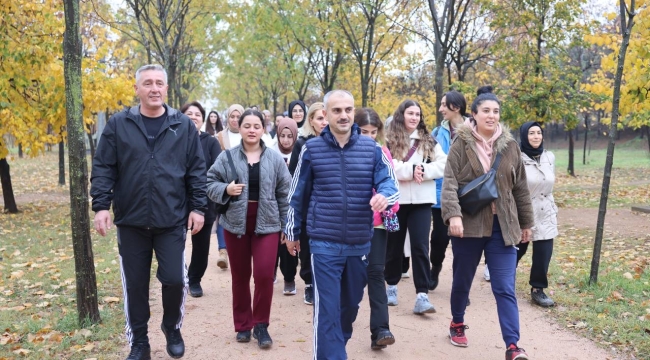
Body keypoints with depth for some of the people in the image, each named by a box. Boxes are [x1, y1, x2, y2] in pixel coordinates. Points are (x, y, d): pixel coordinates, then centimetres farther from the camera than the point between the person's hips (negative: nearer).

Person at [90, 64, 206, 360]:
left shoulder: (183, 126, 2)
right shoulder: (119, 124, 0)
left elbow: (197, 170, 4)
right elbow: (103, 168, 1)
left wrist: (198, 207, -1)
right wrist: (101, 205, -7)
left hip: (172, 220, 0)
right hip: (131, 221, 1)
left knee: (174, 279, -2)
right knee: (135, 285, 8)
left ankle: (172, 327, 28)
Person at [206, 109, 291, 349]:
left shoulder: (275, 159, 1)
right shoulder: (227, 157, -1)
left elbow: (284, 194, 3)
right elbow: (210, 183, 2)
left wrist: (287, 226, 2)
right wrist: (225, 189, -18)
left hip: (266, 223, 0)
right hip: (235, 223, 1)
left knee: (264, 274, -8)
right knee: (240, 276, 10)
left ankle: (261, 325, 11)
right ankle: (243, 325, 24)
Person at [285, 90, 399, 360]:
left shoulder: (371, 148, 0)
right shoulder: (311, 149, -3)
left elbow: (389, 182, -2)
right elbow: (298, 194, 5)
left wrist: (384, 195, -26)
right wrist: (292, 231, 10)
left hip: (360, 243, 3)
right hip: (325, 244, -3)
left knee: (351, 305, 20)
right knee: (327, 310, -5)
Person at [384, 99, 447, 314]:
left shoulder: (429, 141, 9)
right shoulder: (390, 141, 1)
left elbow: (443, 165, -1)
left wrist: (422, 170, -15)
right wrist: (411, 169, -20)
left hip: (421, 200, 1)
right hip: (395, 199, -1)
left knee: (420, 247, -5)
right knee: (394, 246, 11)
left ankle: (422, 296, -6)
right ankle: (391, 286, 29)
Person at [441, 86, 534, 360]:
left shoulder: (509, 145, 5)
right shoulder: (462, 144, -4)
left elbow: (520, 187, 12)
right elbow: (450, 182, -12)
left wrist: (525, 223, 15)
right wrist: (453, 215, -26)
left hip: (502, 226, 2)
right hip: (469, 224, -1)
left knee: (505, 288, -3)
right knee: (462, 281, 15)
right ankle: (457, 324, 39)